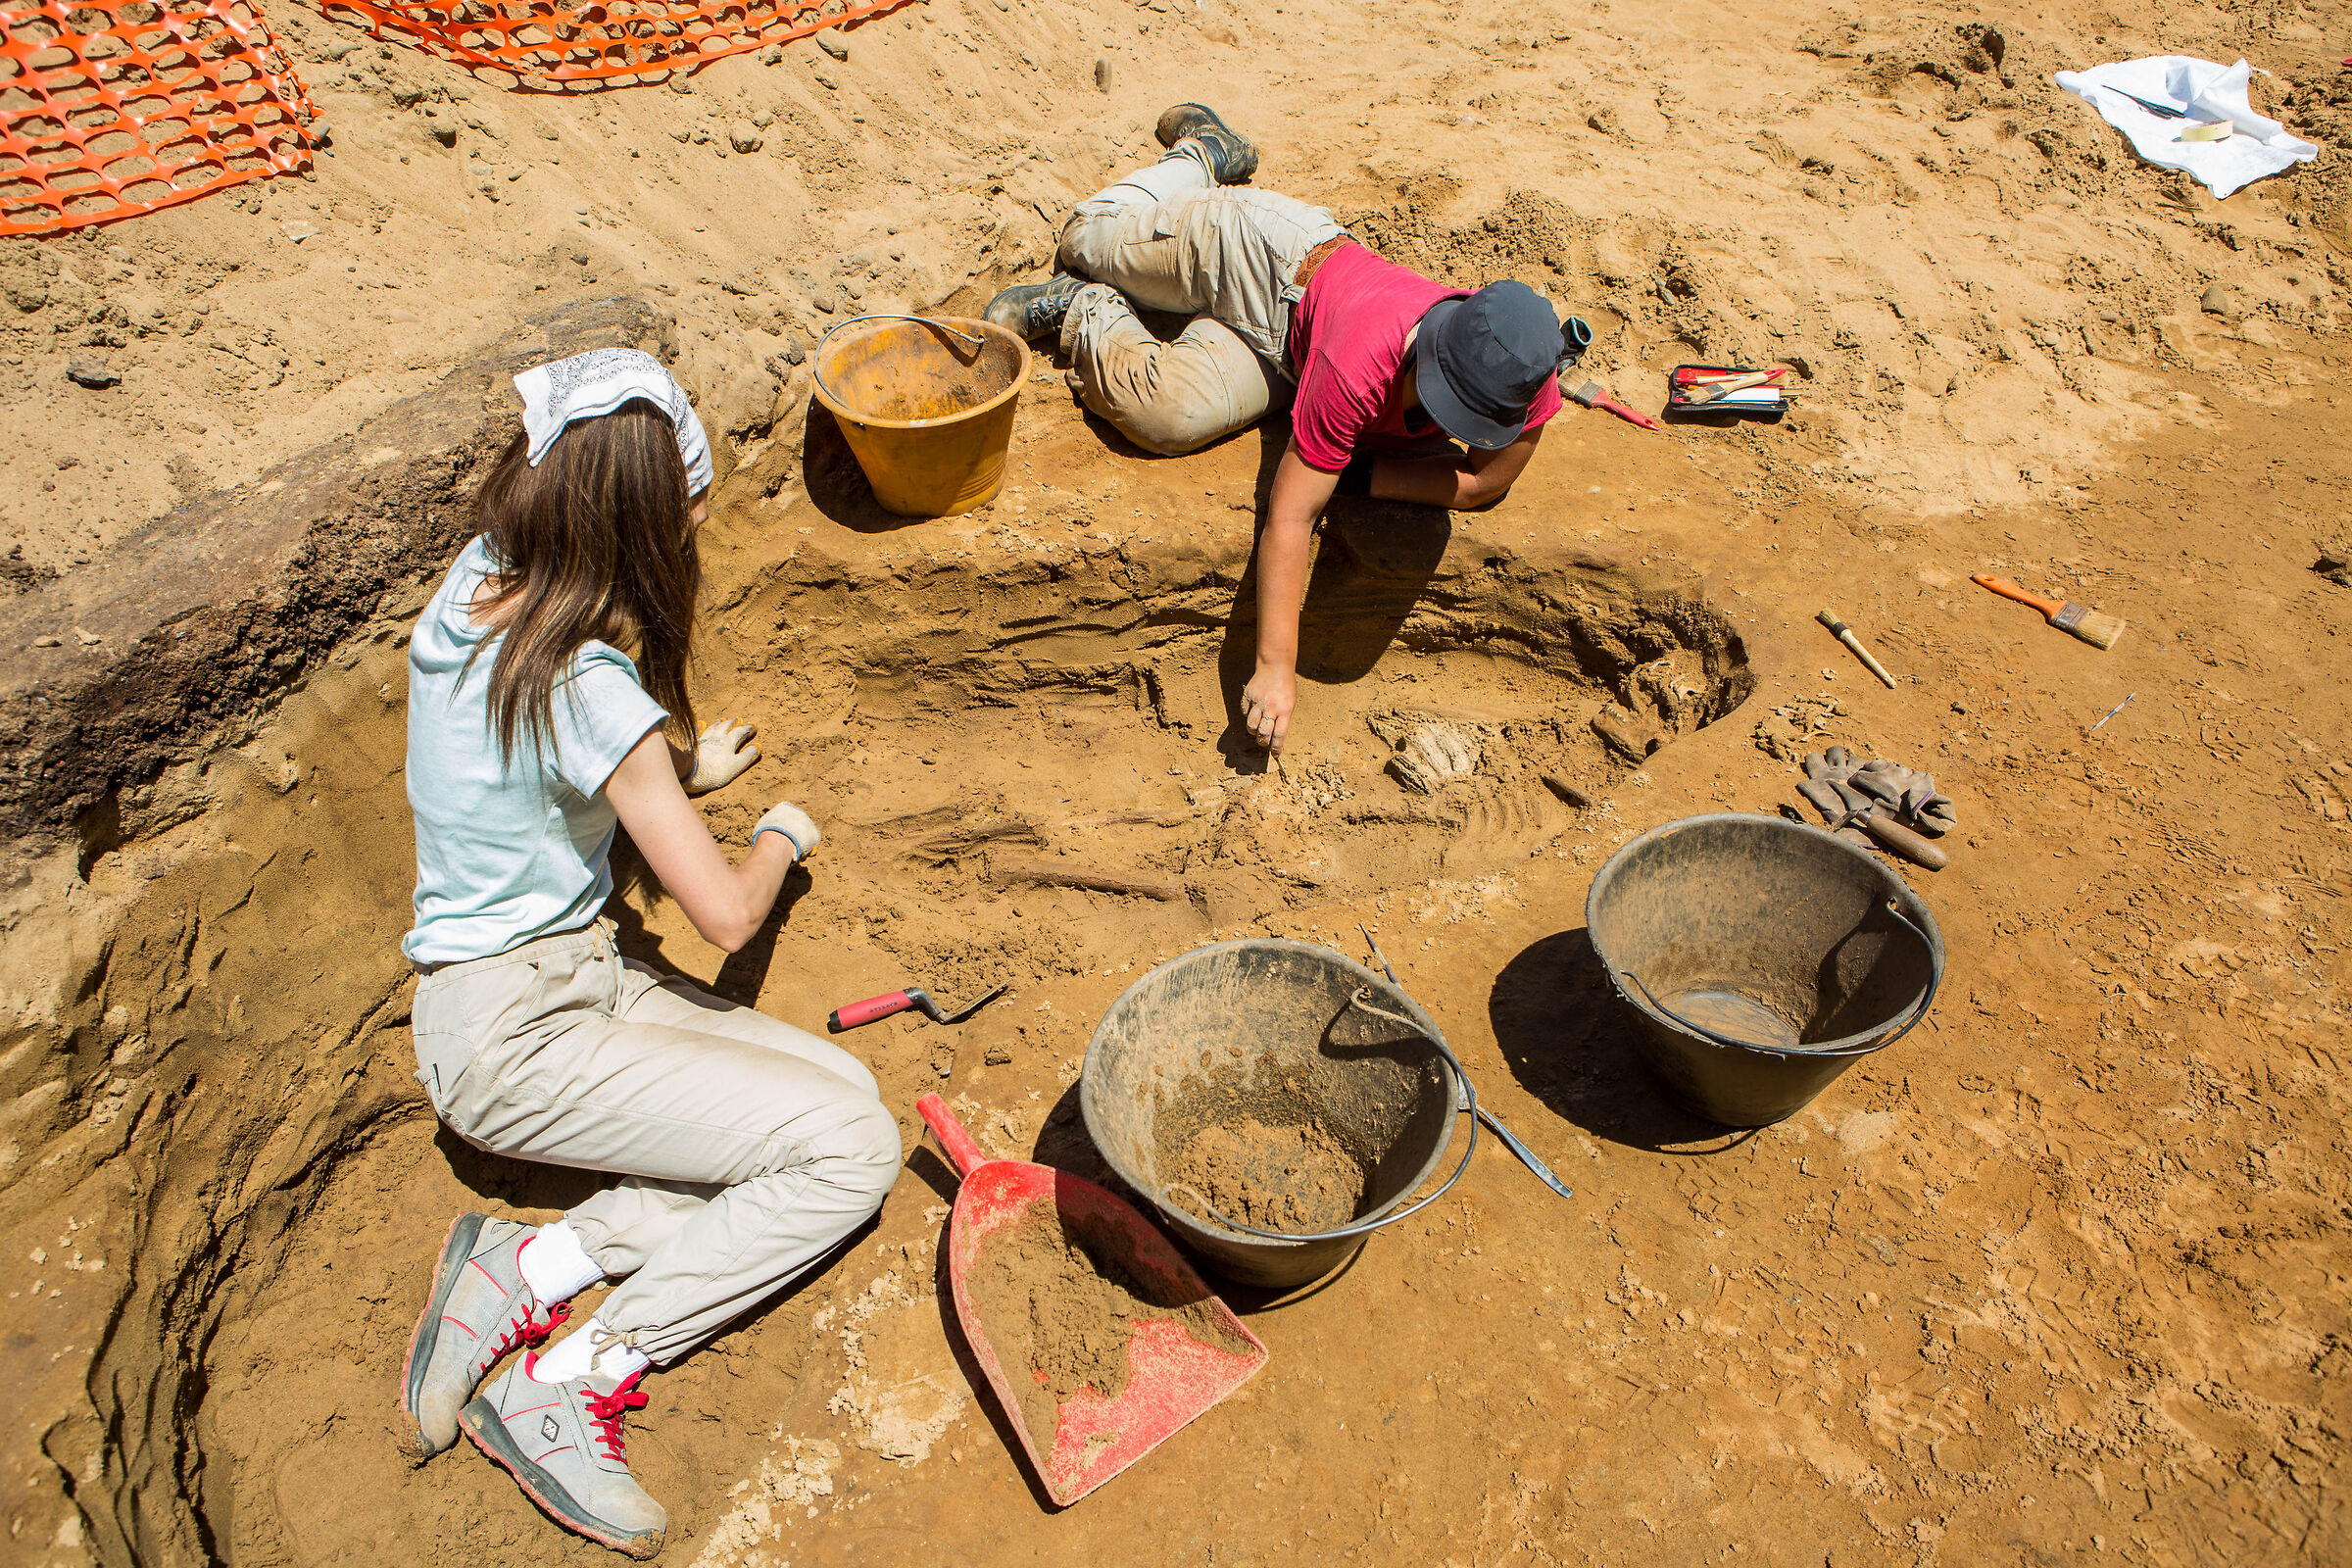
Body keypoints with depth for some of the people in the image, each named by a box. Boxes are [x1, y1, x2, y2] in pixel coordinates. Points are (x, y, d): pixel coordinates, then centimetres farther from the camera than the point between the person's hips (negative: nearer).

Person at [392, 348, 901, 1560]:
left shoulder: (474, 585, 1)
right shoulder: (591, 690, -25)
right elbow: (728, 915, -18)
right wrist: (783, 835, 1)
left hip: (562, 982, 9)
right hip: (516, 1038, -9)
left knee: (840, 1091, -2)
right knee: (850, 1145, -14)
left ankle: (530, 1270, -4)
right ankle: (560, 1386, -10)